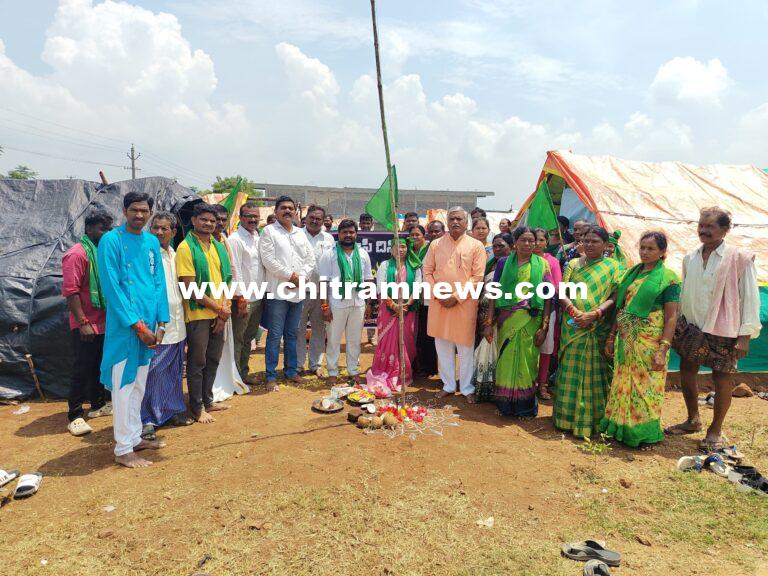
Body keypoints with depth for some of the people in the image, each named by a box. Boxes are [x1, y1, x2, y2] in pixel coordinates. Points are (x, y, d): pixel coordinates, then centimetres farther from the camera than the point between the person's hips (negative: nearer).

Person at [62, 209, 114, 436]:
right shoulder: (77, 254, -13)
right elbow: (70, 291, -19)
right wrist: (82, 322, -22)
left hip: (104, 324, 8)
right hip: (86, 326, -8)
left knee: (100, 367, 17)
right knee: (82, 370, -2)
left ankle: (98, 405, 30)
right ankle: (75, 416, 7)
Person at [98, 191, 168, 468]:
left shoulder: (152, 242, 9)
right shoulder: (111, 241, -8)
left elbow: (159, 283, 10)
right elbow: (111, 287, -13)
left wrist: (160, 323, 2)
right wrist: (137, 324, -15)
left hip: (148, 324, 6)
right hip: (124, 326, -6)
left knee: (139, 384, 15)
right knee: (123, 385, 1)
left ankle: (135, 437, 28)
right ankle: (123, 449, 11)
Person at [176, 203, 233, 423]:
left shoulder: (218, 246, 11)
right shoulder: (186, 248, -10)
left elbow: (225, 279, 9)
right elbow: (191, 287, -16)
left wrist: (225, 308, -6)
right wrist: (219, 308, -13)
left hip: (219, 314, 7)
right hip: (198, 314, -6)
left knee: (213, 359, 16)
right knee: (197, 362, 5)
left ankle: (207, 400, 31)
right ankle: (197, 408, 18)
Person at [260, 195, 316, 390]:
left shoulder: (300, 233, 15)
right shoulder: (269, 231, -1)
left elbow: (311, 259, 11)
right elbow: (268, 259, -11)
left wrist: (301, 277, -5)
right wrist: (291, 275, -11)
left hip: (298, 291, 5)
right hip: (278, 291, -5)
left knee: (292, 334, 14)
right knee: (275, 335, -2)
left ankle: (291, 370, 25)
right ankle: (271, 376, 6)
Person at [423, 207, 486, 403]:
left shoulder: (476, 246, 0)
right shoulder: (436, 244, 8)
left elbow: (477, 277, -5)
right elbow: (428, 271, 8)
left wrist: (457, 297, -13)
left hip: (465, 304, -3)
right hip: (439, 303, 3)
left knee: (465, 347, 4)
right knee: (442, 345, 9)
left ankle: (467, 388, 18)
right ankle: (448, 385, 24)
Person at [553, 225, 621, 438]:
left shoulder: (612, 266, 4)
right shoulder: (573, 264, 11)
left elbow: (614, 296, -5)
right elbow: (562, 292, 3)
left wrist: (594, 314, -19)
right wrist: (574, 311, -14)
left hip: (598, 330, -2)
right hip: (573, 328, 2)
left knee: (593, 373, 1)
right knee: (571, 371, 5)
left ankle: (590, 419, 12)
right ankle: (568, 416, 17)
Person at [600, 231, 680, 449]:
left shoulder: (668, 278, -6)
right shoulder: (632, 273, 11)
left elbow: (671, 317, -10)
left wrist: (663, 350, -17)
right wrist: (611, 337, 11)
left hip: (649, 343, -5)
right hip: (625, 340, 5)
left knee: (645, 386, 4)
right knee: (623, 383, 12)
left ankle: (645, 433, 20)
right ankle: (622, 428, 26)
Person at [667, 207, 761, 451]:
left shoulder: (739, 258, -8)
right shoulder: (690, 258, 6)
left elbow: (750, 297, -8)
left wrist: (745, 335, -12)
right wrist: (677, 323, 14)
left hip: (722, 330, -5)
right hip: (691, 327, 5)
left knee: (722, 379, 4)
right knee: (686, 373, 12)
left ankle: (716, 430, 22)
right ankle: (692, 420, 33)